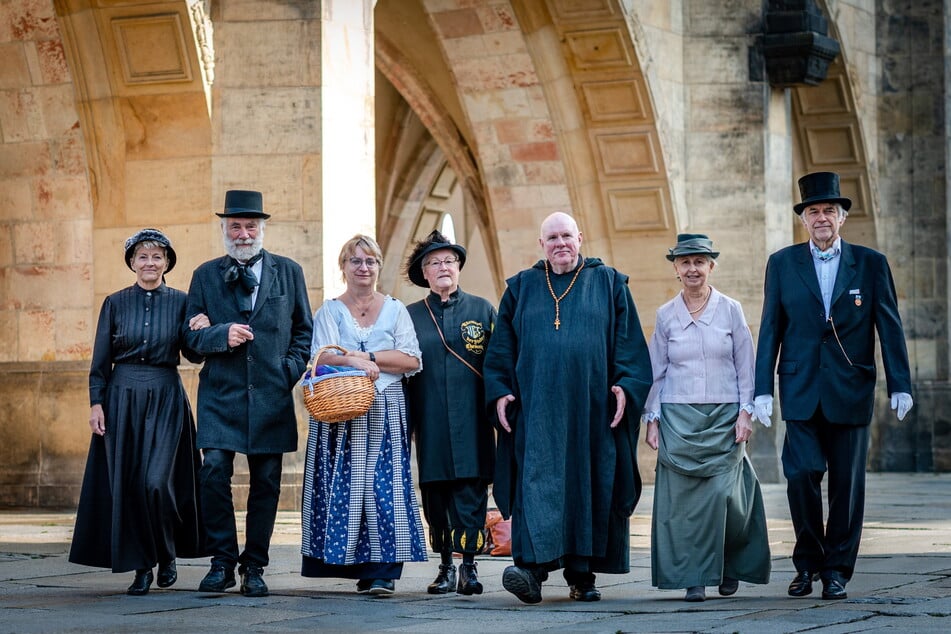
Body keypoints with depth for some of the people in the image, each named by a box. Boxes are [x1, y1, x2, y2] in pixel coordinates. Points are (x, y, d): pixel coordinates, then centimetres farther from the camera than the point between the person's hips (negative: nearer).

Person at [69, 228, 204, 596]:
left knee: (156, 480, -12)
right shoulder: (116, 303, 5)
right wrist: (96, 402, -3)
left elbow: (193, 355, 5)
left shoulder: (180, 302, 4)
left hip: (166, 398, -1)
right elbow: (101, 359, 5)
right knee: (127, 483, -1)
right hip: (122, 397, 1)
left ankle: (168, 555, 11)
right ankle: (141, 567, 7)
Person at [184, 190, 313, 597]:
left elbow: (304, 330, 12)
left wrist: (290, 370, -3)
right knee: (214, 473, -13)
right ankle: (222, 562, -2)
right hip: (220, 395, -1)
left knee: (265, 483, 3)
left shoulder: (288, 272, 10)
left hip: (271, 396, 1)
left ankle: (254, 568, 12)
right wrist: (222, 335, -12)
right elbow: (192, 335, 8)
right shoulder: (206, 275, 9)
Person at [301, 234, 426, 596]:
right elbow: (322, 357, -5)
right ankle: (356, 563, 1)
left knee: (384, 484, -7)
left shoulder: (395, 310, 12)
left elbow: (411, 360, 1)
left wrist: (366, 356, -9)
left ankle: (382, 572, -9)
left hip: (385, 413, 0)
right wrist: (356, 363, -22)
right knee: (343, 484, -5)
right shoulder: (330, 311, 10)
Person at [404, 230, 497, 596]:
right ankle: (446, 566, 12)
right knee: (435, 492, 3)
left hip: (472, 424, -1)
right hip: (431, 425, 1)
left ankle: (469, 566, -2)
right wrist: (404, 426, 3)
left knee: (471, 492, -6)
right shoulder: (411, 316, 9)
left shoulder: (482, 310, 8)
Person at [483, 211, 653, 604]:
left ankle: (583, 575, 8)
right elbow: (501, 349, 12)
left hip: (591, 408, 0)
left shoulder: (609, 284, 9)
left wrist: (625, 386, -7)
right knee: (536, 482, -11)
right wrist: (499, 393, 1)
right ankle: (532, 567, -20)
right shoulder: (521, 288, 12)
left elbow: (629, 343, 5)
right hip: (537, 407, 0)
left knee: (589, 484, 1)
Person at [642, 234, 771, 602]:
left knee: (722, 493, -9)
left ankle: (730, 565, 15)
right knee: (683, 497, -5)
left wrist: (745, 413, -3)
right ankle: (693, 577, 1)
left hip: (723, 419, -1)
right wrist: (652, 419, 3)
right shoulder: (665, 316, 6)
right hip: (679, 419, 1)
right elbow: (656, 371, 9)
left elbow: (746, 367, 4)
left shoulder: (731, 311, 3)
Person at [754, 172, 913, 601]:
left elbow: (890, 327, 4)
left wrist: (900, 386, -3)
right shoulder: (782, 264, 6)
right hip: (801, 393, 0)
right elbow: (770, 330, 6)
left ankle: (837, 570, 14)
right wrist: (762, 389, 1)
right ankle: (807, 562, 6)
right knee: (801, 473, -12)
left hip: (851, 394, 0)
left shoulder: (871, 264, 5)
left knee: (847, 484, 3)